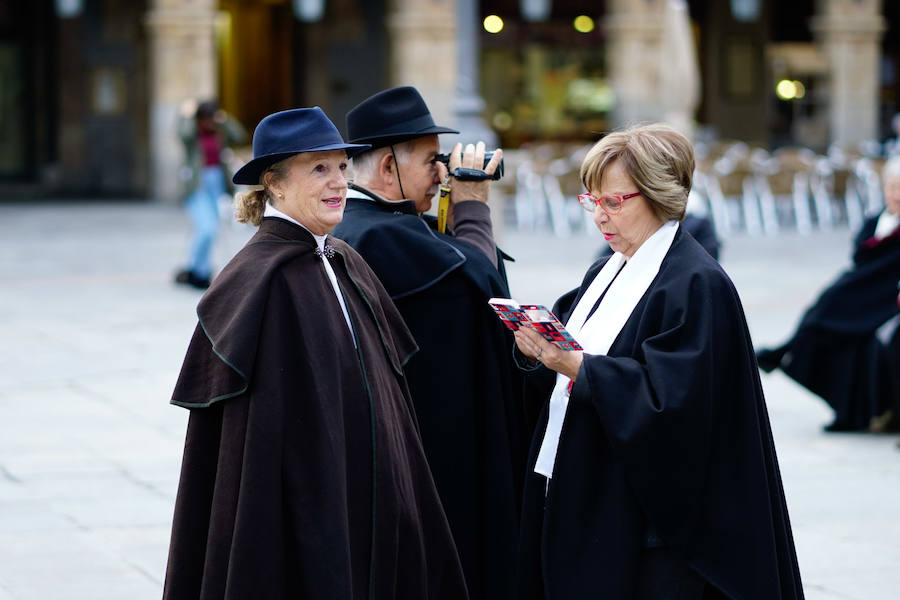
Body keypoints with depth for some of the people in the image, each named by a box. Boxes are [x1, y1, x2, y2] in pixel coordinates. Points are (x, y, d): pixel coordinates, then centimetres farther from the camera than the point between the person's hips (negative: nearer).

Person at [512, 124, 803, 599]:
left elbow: (670, 398, -23)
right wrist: (539, 352, -7)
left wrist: (577, 365, -28)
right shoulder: (606, 273, 14)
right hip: (584, 497, 8)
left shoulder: (696, 284, -14)